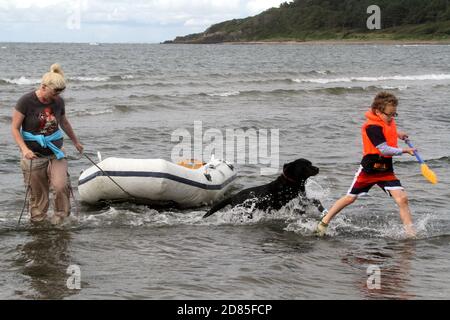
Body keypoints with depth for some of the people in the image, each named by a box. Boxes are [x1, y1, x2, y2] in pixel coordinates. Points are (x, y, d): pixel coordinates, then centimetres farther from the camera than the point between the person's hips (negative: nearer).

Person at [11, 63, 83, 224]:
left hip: (56, 152, 3)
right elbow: (15, 128, -10)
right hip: (34, 156, -3)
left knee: (61, 186, -15)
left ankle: (61, 217, 7)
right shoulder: (26, 102, -13)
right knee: (37, 194, 2)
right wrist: (24, 149, -24)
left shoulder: (59, 101, 0)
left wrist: (76, 141, 32)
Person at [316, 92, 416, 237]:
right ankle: (324, 222, 25)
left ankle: (411, 233, -8)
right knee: (350, 198, 7)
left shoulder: (388, 122, 5)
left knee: (402, 198, -11)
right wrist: (404, 151, -18)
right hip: (369, 170, -6)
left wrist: (397, 135, 17)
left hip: (386, 170, 6)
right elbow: (384, 150, -26)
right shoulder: (372, 127, -21)